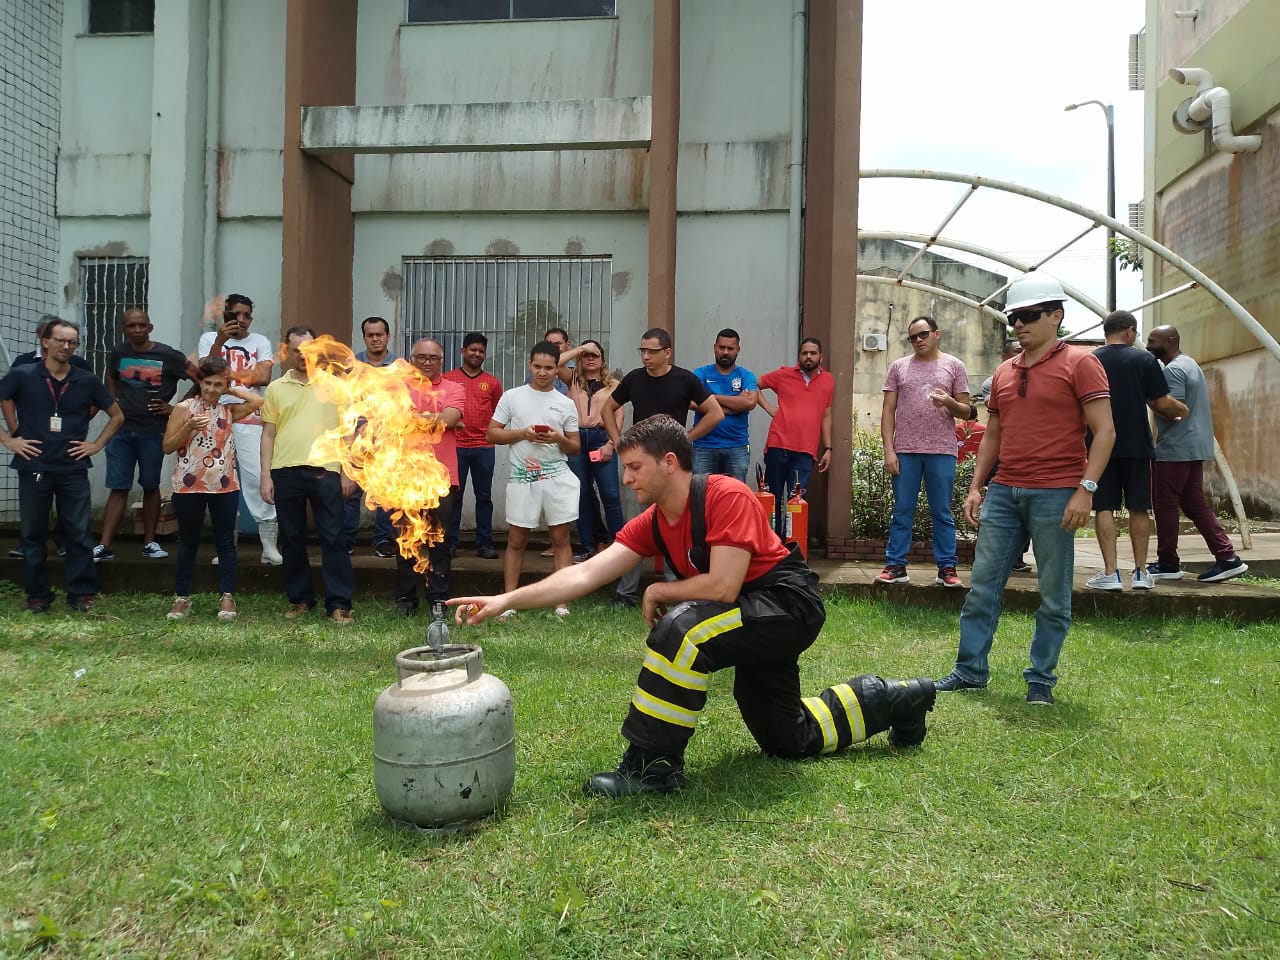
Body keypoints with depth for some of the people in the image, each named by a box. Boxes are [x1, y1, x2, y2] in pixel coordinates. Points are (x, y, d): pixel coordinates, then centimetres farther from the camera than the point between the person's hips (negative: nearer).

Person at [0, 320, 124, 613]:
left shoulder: (87, 381, 4)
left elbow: (117, 416, 14)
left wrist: (97, 444, 5)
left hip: (73, 470, 1)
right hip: (33, 468, 0)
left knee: (79, 533, 1)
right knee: (33, 534, 7)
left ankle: (82, 593, 10)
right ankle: (37, 595, 18)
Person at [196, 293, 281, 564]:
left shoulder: (261, 342, 9)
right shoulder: (209, 339, 10)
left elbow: (263, 377, -6)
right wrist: (219, 341, -14)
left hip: (250, 421, -1)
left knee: (260, 478, -7)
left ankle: (269, 545, -1)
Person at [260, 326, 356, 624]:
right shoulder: (276, 389, 9)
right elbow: (268, 434, 9)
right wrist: (266, 476, 1)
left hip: (325, 471, -2)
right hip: (285, 473, 2)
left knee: (333, 539, -2)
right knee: (292, 540, 9)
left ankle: (338, 603, 3)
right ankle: (299, 598, 21)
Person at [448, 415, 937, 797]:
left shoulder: (726, 496, -25)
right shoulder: (651, 524, -3)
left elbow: (722, 587, -31)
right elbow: (586, 573, -10)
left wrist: (657, 593, -15)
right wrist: (505, 600, -18)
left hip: (789, 604, -9)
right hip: (757, 620, 9)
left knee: (681, 628, -32)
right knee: (788, 738, 19)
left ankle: (653, 764, -18)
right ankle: (893, 698, 38)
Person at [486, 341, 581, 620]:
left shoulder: (566, 404, 8)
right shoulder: (512, 397, 5)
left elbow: (576, 448, 10)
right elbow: (492, 434, 3)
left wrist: (559, 439, -11)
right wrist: (522, 434, -11)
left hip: (557, 477, 1)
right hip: (522, 477, -1)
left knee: (561, 538, 1)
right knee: (516, 540, 5)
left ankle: (561, 604, 6)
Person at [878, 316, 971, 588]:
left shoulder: (953, 366, 8)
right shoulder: (899, 366, 10)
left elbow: (966, 412, 8)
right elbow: (888, 411, 7)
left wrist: (949, 402, -14)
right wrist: (889, 450, -2)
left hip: (942, 452, -1)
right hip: (905, 451, 1)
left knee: (942, 513, 5)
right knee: (902, 512, 5)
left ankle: (946, 568, 10)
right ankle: (896, 565, 10)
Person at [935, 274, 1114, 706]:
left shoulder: (1079, 363, -3)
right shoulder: (1004, 372, 15)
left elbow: (1104, 431, -8)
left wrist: (1086, 488, -17)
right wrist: (976, 486, 13)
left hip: (1055, 494, -5)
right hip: (1003, 492, 6)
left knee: (1054, 596, 4)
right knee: (981, 586, 7)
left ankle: (1041, 679, 16)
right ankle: (970, 670, 17)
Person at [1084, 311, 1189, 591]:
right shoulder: (1145, 359, -3)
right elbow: (1162, 403, -5)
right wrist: (1181, 411, 16)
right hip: (1137, 445, 0)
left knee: (1104, 508, 2)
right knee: (1139, 508, 9)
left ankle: (1110, 573, -3)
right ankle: (1141, 572, 13)